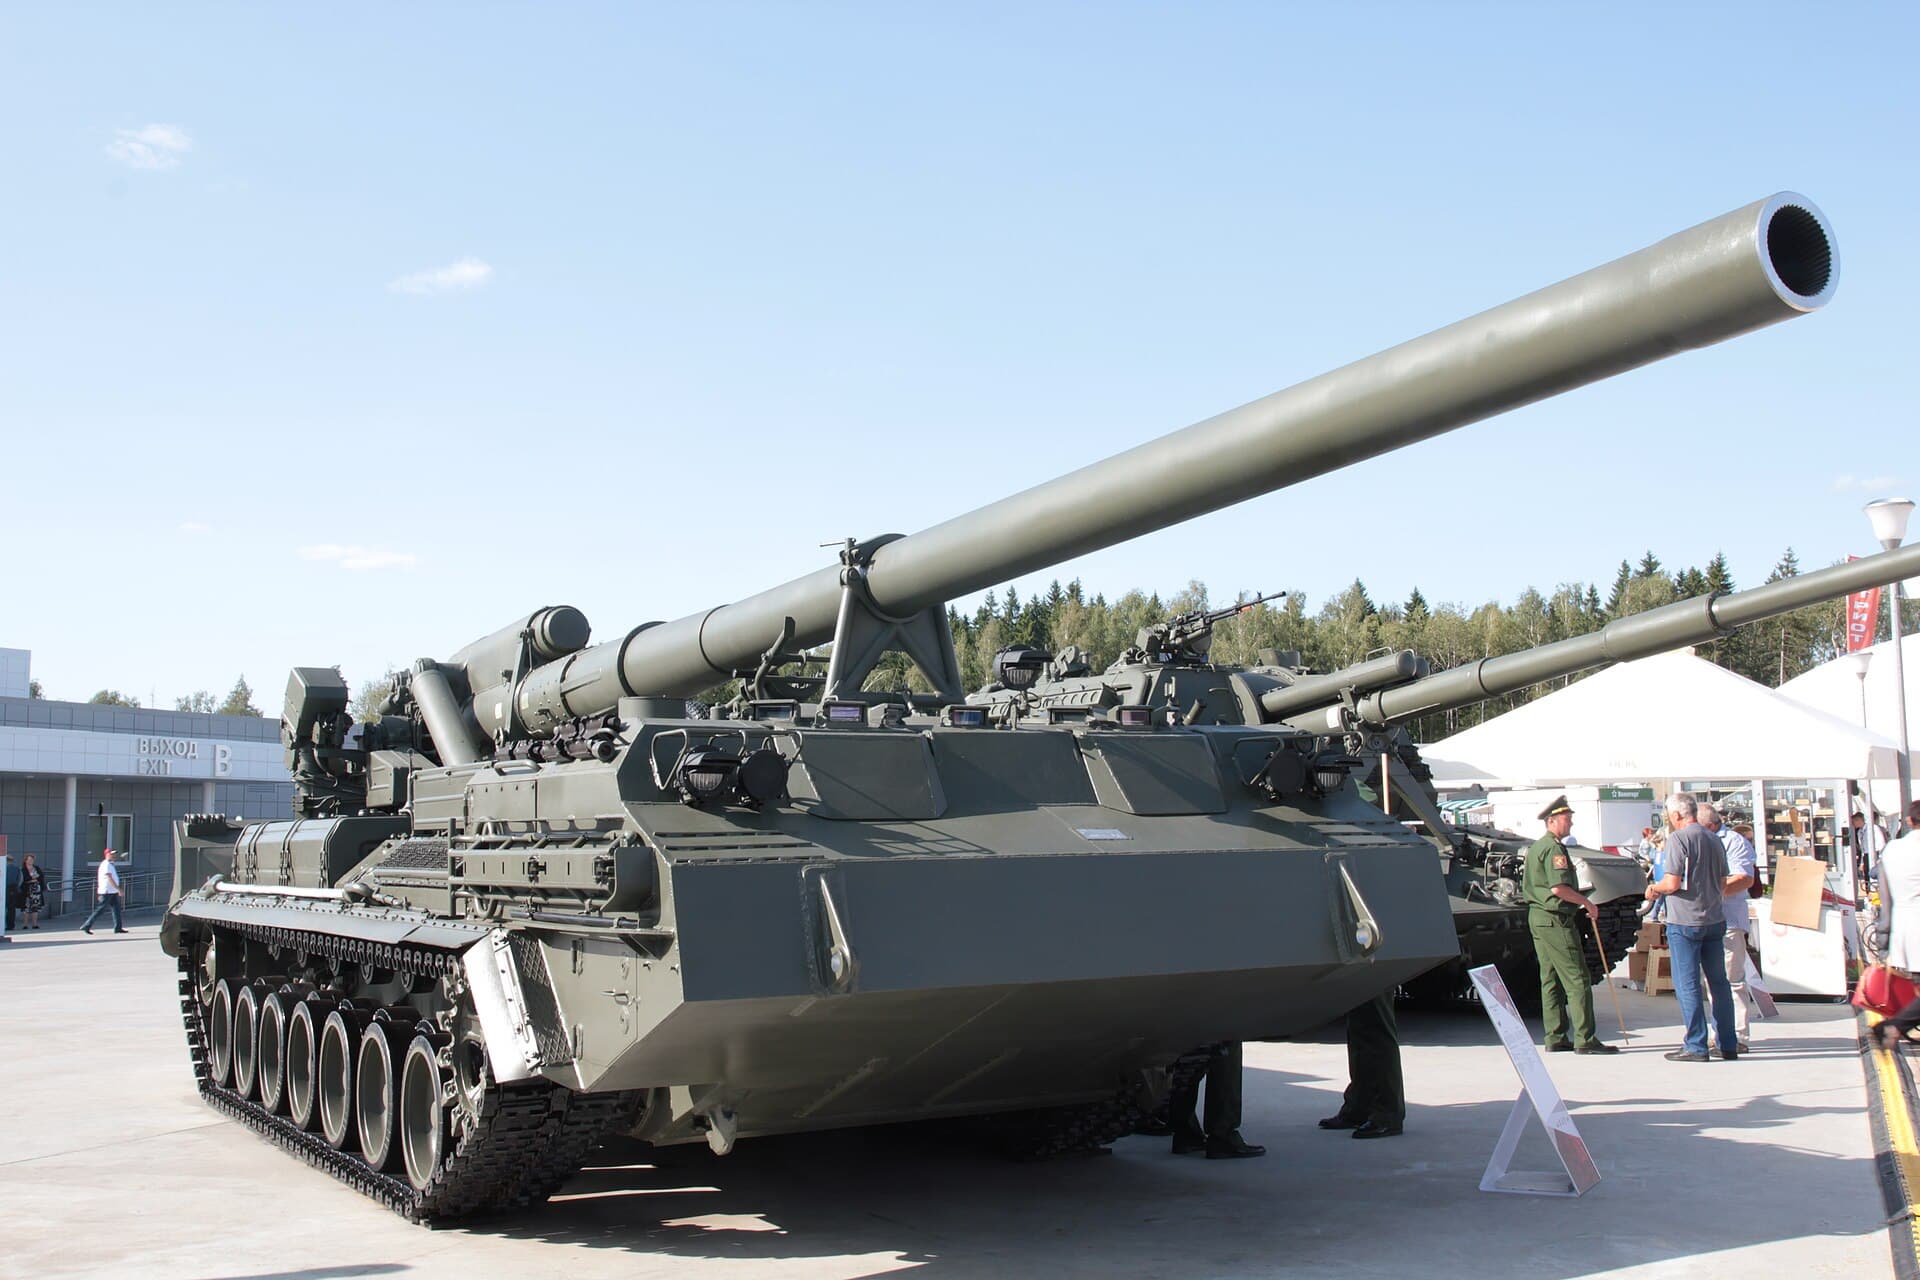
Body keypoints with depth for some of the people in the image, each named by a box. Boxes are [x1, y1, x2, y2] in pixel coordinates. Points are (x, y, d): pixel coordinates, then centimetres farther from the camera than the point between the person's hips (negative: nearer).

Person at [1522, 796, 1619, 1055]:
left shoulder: (1535, 847, 17)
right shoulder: (1554, 848, -15)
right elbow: (1558, 888, -25)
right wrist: (1587, 902, -13)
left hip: (1536, 916, 10)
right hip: (1556, 920, -10)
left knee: (1550, 980, 11)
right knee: (1577, 979, -7)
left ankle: (1555, 1038, 12)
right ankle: (1585, 1039, -8)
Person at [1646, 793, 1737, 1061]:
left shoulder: (1678, 838, -12)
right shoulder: (1714, 840, 10)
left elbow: (1672, 883, -17)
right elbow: (1723, 884, 16)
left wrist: (1654, 889, 2)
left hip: (1685, 921, -7)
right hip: (1715, 919, 7)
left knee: (1687, 984, -1)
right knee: (1718, 982, 12)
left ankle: (1696, 1046, -1)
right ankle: (1728, 1045, 15)